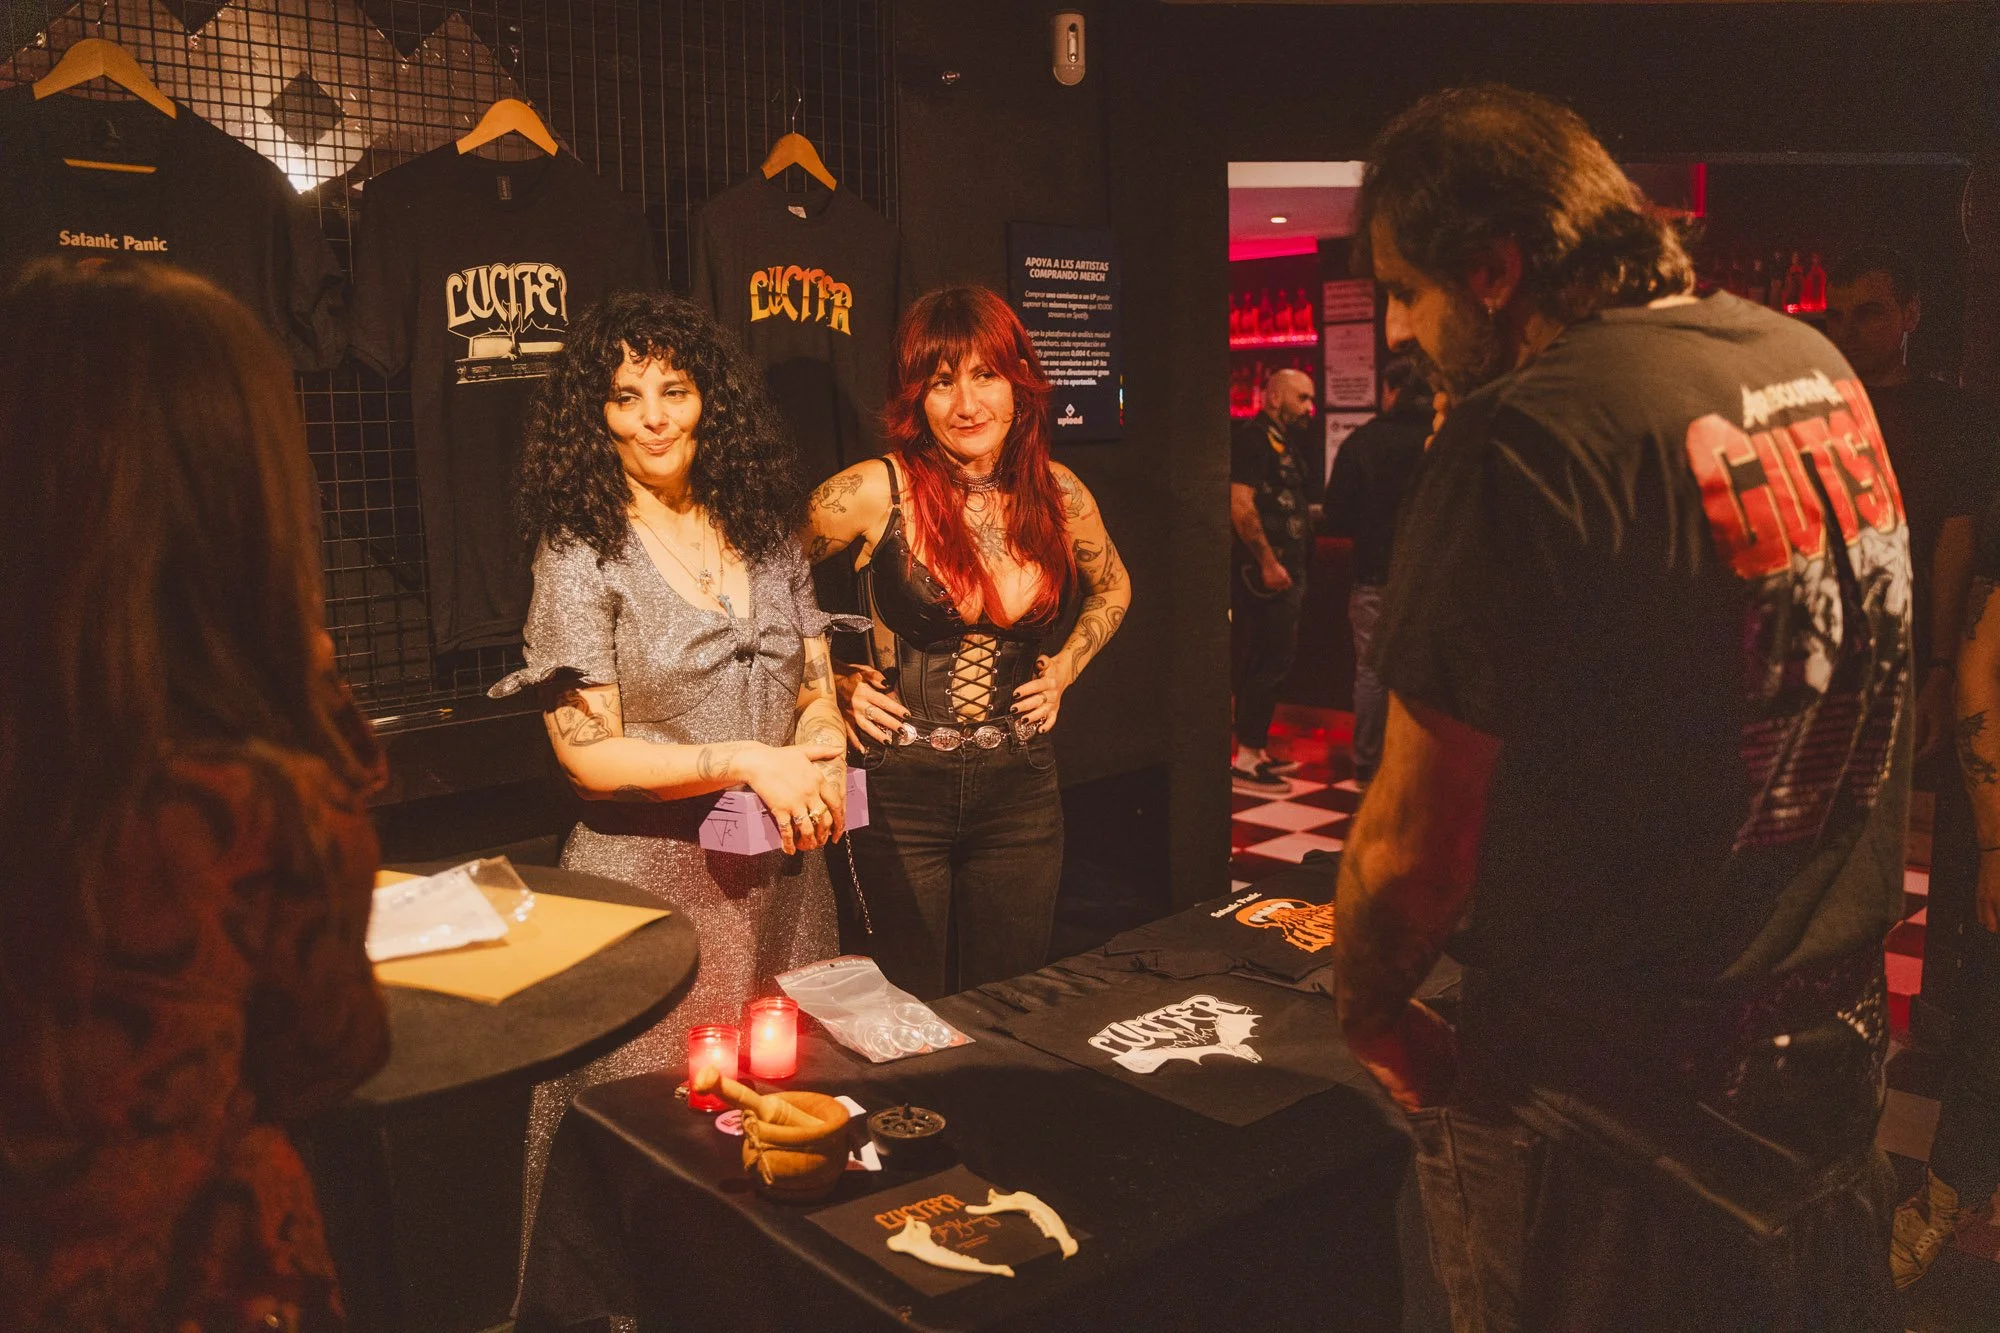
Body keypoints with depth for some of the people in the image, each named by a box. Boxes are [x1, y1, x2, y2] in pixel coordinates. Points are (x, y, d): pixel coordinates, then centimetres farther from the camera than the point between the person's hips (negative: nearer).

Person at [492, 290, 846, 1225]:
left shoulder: (763, 532, 9)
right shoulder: (580, 555, -7)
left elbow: (818, 689, 12)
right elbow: (590, 755, -12)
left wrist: (819, 761, -10)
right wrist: (749, 762, -18)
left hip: (781, 871, 5)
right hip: (651, 876, -5)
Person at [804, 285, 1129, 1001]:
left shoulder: (1058, 494, 1)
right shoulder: (877, 491, -11)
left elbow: (1113, 589, 21)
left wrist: (1064, 669, 8)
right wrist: (830, 683, -5)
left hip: (1021, 789, 4)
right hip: (900, 789, -3)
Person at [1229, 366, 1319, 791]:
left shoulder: (1281, 443, 19)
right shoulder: (1253, 438, -12)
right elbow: (1240, 504, -22)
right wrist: (1267, 561, -23)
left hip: (1285, 571, 10)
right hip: (1267, 572, -10)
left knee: (1268, 663, 14)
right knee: (1269, 663, -8)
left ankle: (1254, 752, 22)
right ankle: (1245, 760, -2)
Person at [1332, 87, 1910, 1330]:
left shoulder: (1521, 439, -24)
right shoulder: (1815, 367, 2)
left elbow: (1411, 840, -21)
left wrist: (1371, 1013, -3)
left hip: (1614, 1106, -7)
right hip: (1839, 1051, 8)